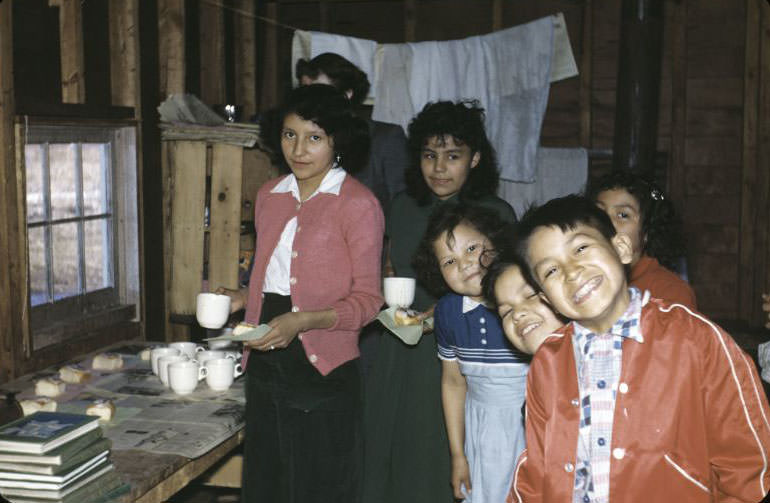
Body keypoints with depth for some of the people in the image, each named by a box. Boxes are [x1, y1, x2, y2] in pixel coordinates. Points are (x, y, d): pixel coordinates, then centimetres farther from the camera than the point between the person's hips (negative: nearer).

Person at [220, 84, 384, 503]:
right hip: (266, 364, 6)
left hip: (323, 369, -6)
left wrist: (303, 320, -22)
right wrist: (241, 298, 5)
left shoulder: (358, 204, -9)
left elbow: (367, 299, -10)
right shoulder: (269, 196, 11)